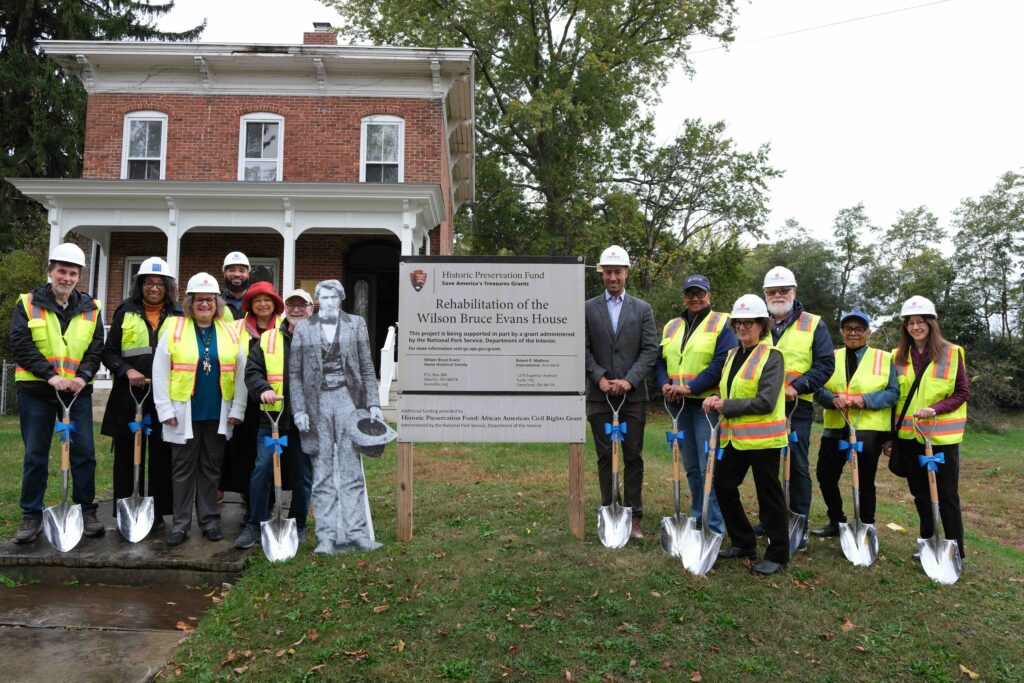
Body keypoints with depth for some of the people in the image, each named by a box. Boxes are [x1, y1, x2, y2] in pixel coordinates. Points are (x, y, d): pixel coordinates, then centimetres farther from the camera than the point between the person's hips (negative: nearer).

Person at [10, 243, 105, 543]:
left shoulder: (90, 308, 6)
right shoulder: (28, 304, 1)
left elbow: (96, 349, 2)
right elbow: (21, 346, -8)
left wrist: (83, 375, -16)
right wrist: (50, 375, -20)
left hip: (78, 391, 1)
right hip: (36, 392, -1)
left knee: (84, 453, 3)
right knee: (35, 456, 7)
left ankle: (86, 512, 15)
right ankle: (31, 516, 19)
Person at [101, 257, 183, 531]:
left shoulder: (178, 316, 9)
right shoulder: (125, 312, 8)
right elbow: (108, 352, 6)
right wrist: (127, 370, -12)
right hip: (130, 393, 0)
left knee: (162, 455, 4)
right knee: (127, 454, 5)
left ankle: (158, 513, 15)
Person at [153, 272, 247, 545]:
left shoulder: (231, 333, 5)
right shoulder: (174, 330, 0)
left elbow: (241, 374, 4)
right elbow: (160, 372, -1)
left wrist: (237, 409, 0)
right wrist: (165, 409, -6)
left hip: (218, 415, 1)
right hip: (184, 414, -1)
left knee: (211, 469, 10)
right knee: (183, 469, 6)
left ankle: (210, 520, 21)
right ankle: (180, 524, 16)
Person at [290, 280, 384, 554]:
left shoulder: (356, 324, 8)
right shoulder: (303, 329, 7)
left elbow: (367, 367, 8)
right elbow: (294, 372, 6)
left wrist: (373, 403, 1)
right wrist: (299, 409, -3)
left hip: (347, 399, 0)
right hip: (317, 403, 0)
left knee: (352, 470, 0)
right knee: (322, 474, 3)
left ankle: (356, 533, 5)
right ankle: (326, 537, 9)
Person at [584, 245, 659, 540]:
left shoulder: (642, 309, 7)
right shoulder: (588, 309, 6)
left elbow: (650, 350, 0)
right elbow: (583, 349, 2)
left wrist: (629, 380, -12)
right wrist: (600, 378, -10)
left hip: (633, 394, 0)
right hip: (600, 395, 0)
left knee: (633, 458, 3)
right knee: (605, 457, 6)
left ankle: (633, 518, 10)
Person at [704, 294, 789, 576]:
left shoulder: (771, 355, -11)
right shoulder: (733, 354, 12)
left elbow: (766, 402, -20)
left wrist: (725, 406, -16)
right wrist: (716, 400, -1)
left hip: (762, 437, -8)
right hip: (735, 436, 8)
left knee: (768, 494, 3)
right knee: (723, 484, 10)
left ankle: (777, 554, 20)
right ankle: (743, 543, 27)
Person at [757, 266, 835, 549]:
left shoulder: (813, 325, 2)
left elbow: (825, 364, -4)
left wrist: (796, 387, -16)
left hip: (796, 408, -3)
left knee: (797, 466, 2)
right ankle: (768, 519, 25)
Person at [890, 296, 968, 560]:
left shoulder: (951, 353, -5)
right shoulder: (899, 356, 5)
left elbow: (963, 393, -4)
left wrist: (934, 409, -21)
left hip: (942, 435, -4)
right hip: (908, 435, 4)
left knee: (946, 495, 1)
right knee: (920, 493, 13)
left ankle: (955, 552, 12)